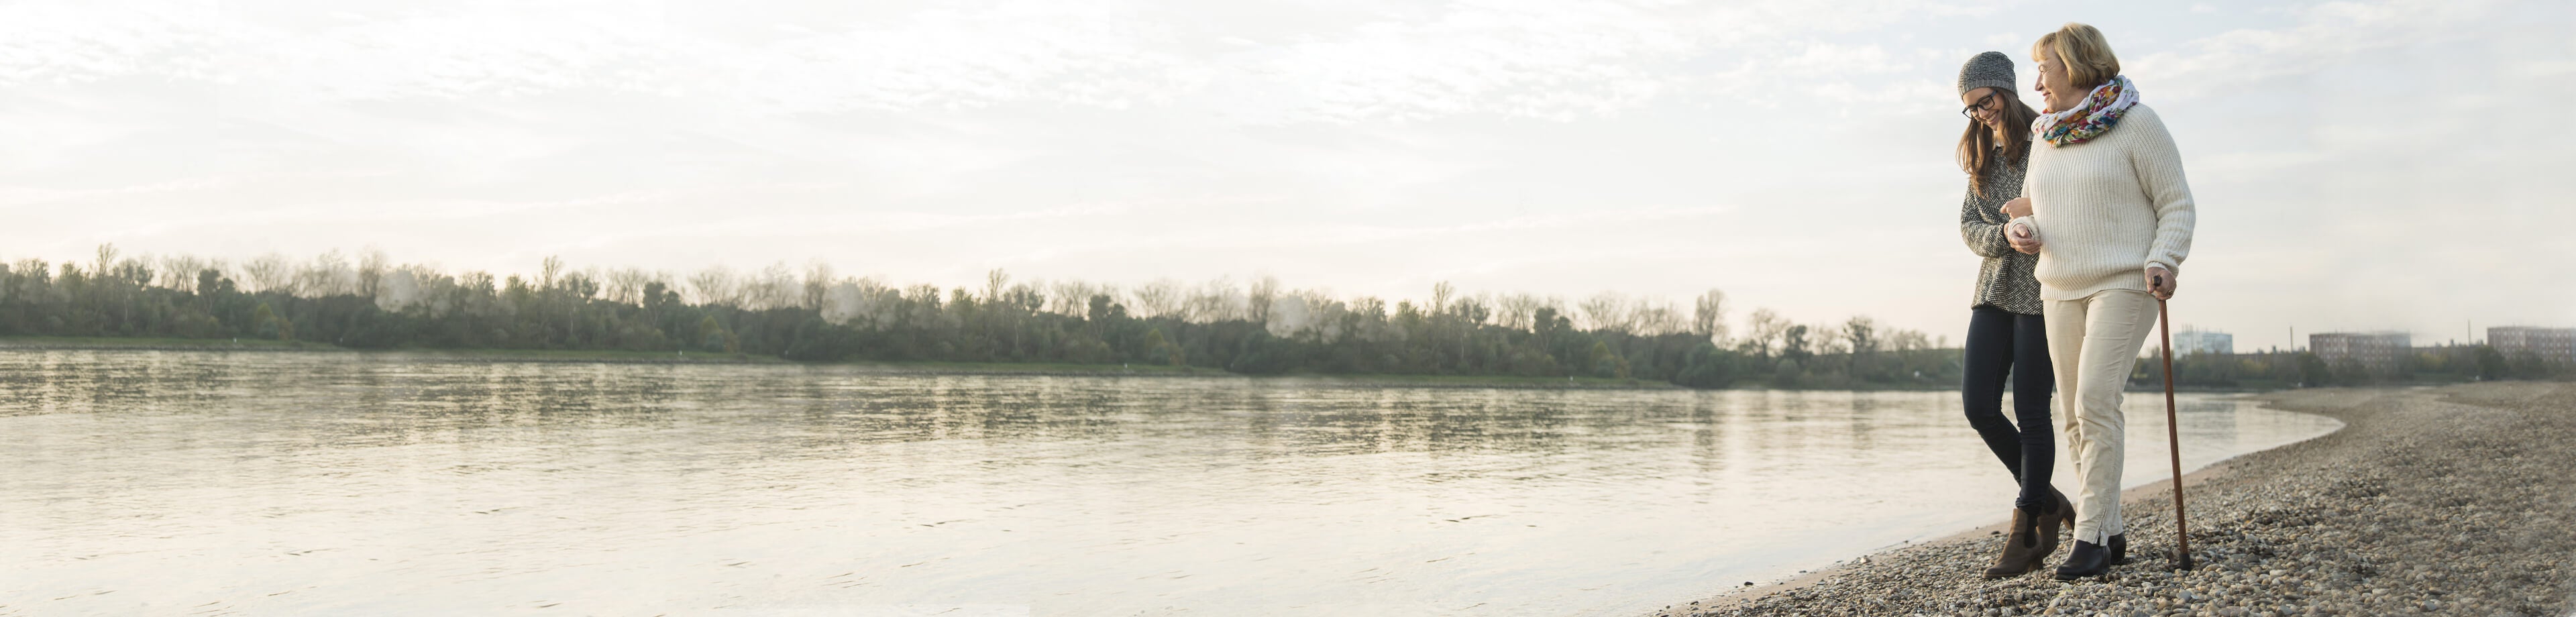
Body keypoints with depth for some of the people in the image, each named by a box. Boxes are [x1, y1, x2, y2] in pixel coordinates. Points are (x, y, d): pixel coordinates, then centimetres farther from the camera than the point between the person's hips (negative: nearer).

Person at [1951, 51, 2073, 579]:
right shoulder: (1984, 157, 15)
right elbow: (1969, 225, 8)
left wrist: (2035, 209, -17)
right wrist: (2006, 234, -11)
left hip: (2043, 289, -6)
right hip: (1996, 288, 6)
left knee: (2030, 411, -5)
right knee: (1979, 405, -3)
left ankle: (2025, 534, 3)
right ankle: (2048, 503, 16)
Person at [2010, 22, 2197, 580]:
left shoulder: (2136, 123, -5)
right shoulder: (2045, 136, 13)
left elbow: (2177, 205, -5)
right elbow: (2031, 206, 21)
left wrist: (2164, 262, -20)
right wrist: (2020, 231, -2)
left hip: (2124, 284, -6)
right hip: (2061, 290, 7)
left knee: (2095, 402, -18)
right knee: (2074, 417, 5)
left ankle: (2090, 537, -14)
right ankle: (2112, 533, 16)